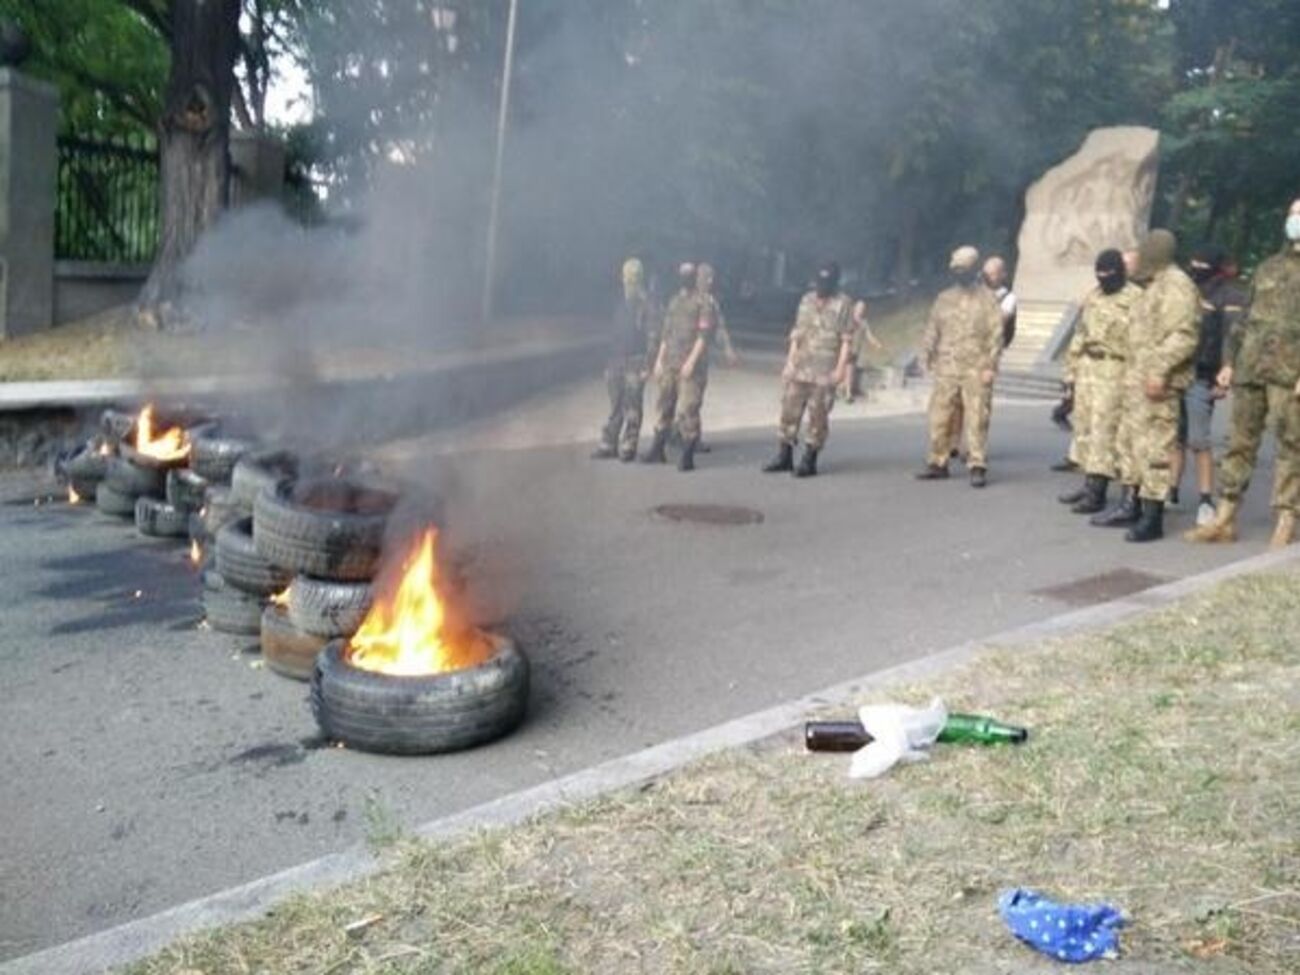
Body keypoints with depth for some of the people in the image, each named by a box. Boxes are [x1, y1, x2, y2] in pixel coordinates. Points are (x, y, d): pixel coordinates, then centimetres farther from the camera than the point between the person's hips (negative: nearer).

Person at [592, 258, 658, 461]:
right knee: (615, 407, 9)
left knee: (632, 408, -2)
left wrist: (647, 364, -14)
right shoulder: (620, 304, 14)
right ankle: (608, 446, 13)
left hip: (635, 362, -6)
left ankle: (628, 448, 4)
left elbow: (651, 336, -9)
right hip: (617, 360, 6)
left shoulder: (646, 304, -5)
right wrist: (609, 362, 15)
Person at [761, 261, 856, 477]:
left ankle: (809, 460, 5)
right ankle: (784, 456, 15)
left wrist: (841, 367, -14)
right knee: (790, 409, 6)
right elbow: (797, 334, 15)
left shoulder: (843, 304, -4)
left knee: (818, 415, -1)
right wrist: (790, 362, 10)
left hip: (825, 371, -5)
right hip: (800, 368, 5)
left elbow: (846, 339, -7)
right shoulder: (806, 301, 12)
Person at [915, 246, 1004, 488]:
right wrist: (928, 357, 4)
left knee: (977, 420, -5)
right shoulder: (944, 298, 13)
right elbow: (932, 330, 15)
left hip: (976, 370, -4)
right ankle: (938, 463, 16)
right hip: (946, 369, 4)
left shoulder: (986, 298, 2)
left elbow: (996, 334, -3)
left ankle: (978, 467, -1)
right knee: (939, 417, 5)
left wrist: (990, 366, -9)